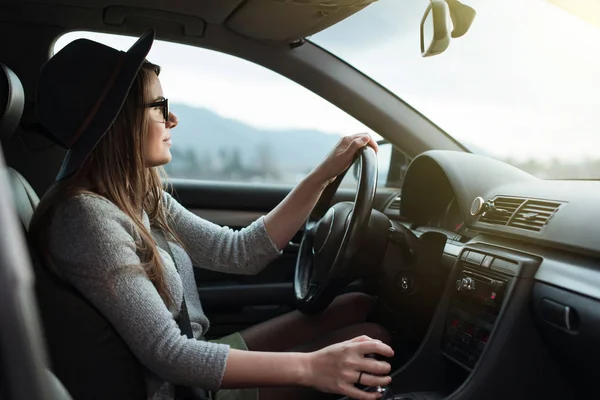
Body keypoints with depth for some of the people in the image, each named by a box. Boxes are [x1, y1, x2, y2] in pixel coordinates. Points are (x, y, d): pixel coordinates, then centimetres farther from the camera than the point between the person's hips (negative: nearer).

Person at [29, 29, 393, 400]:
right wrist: (309, 366, -28)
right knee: (372, 337, -8)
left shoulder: (143, 198, 2)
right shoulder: (87, 215, -24)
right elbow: (167, 354, -26)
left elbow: (240, 252, 0)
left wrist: (324, 174, -2)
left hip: (193, 361, 8)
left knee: (358, 306, 6)